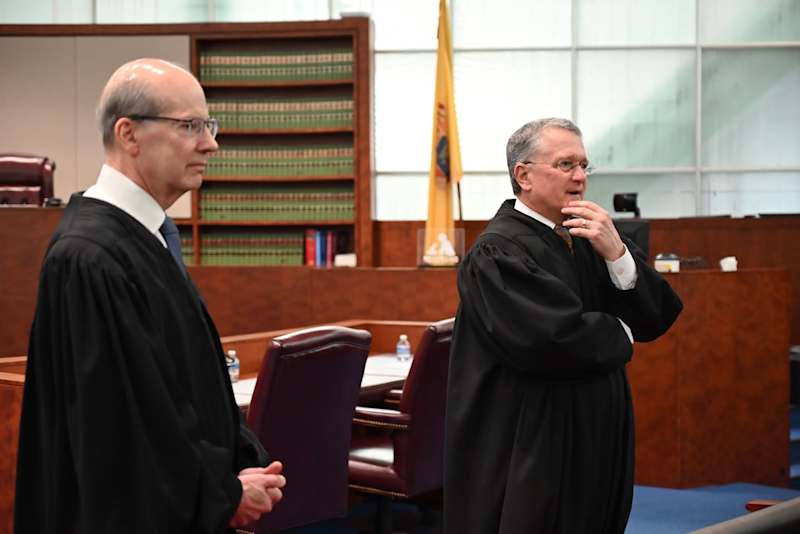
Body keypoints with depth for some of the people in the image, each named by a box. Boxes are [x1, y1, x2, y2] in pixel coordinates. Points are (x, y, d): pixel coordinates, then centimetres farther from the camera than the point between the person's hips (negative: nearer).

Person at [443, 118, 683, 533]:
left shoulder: (587, 239, 9)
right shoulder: (497, 252, -15)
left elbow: (656, 316, 2)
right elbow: (559, 340, -26)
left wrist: (616, 253, -14)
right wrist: (619, 334, -7)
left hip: (595, 444, 8)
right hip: (533, 450, -8)